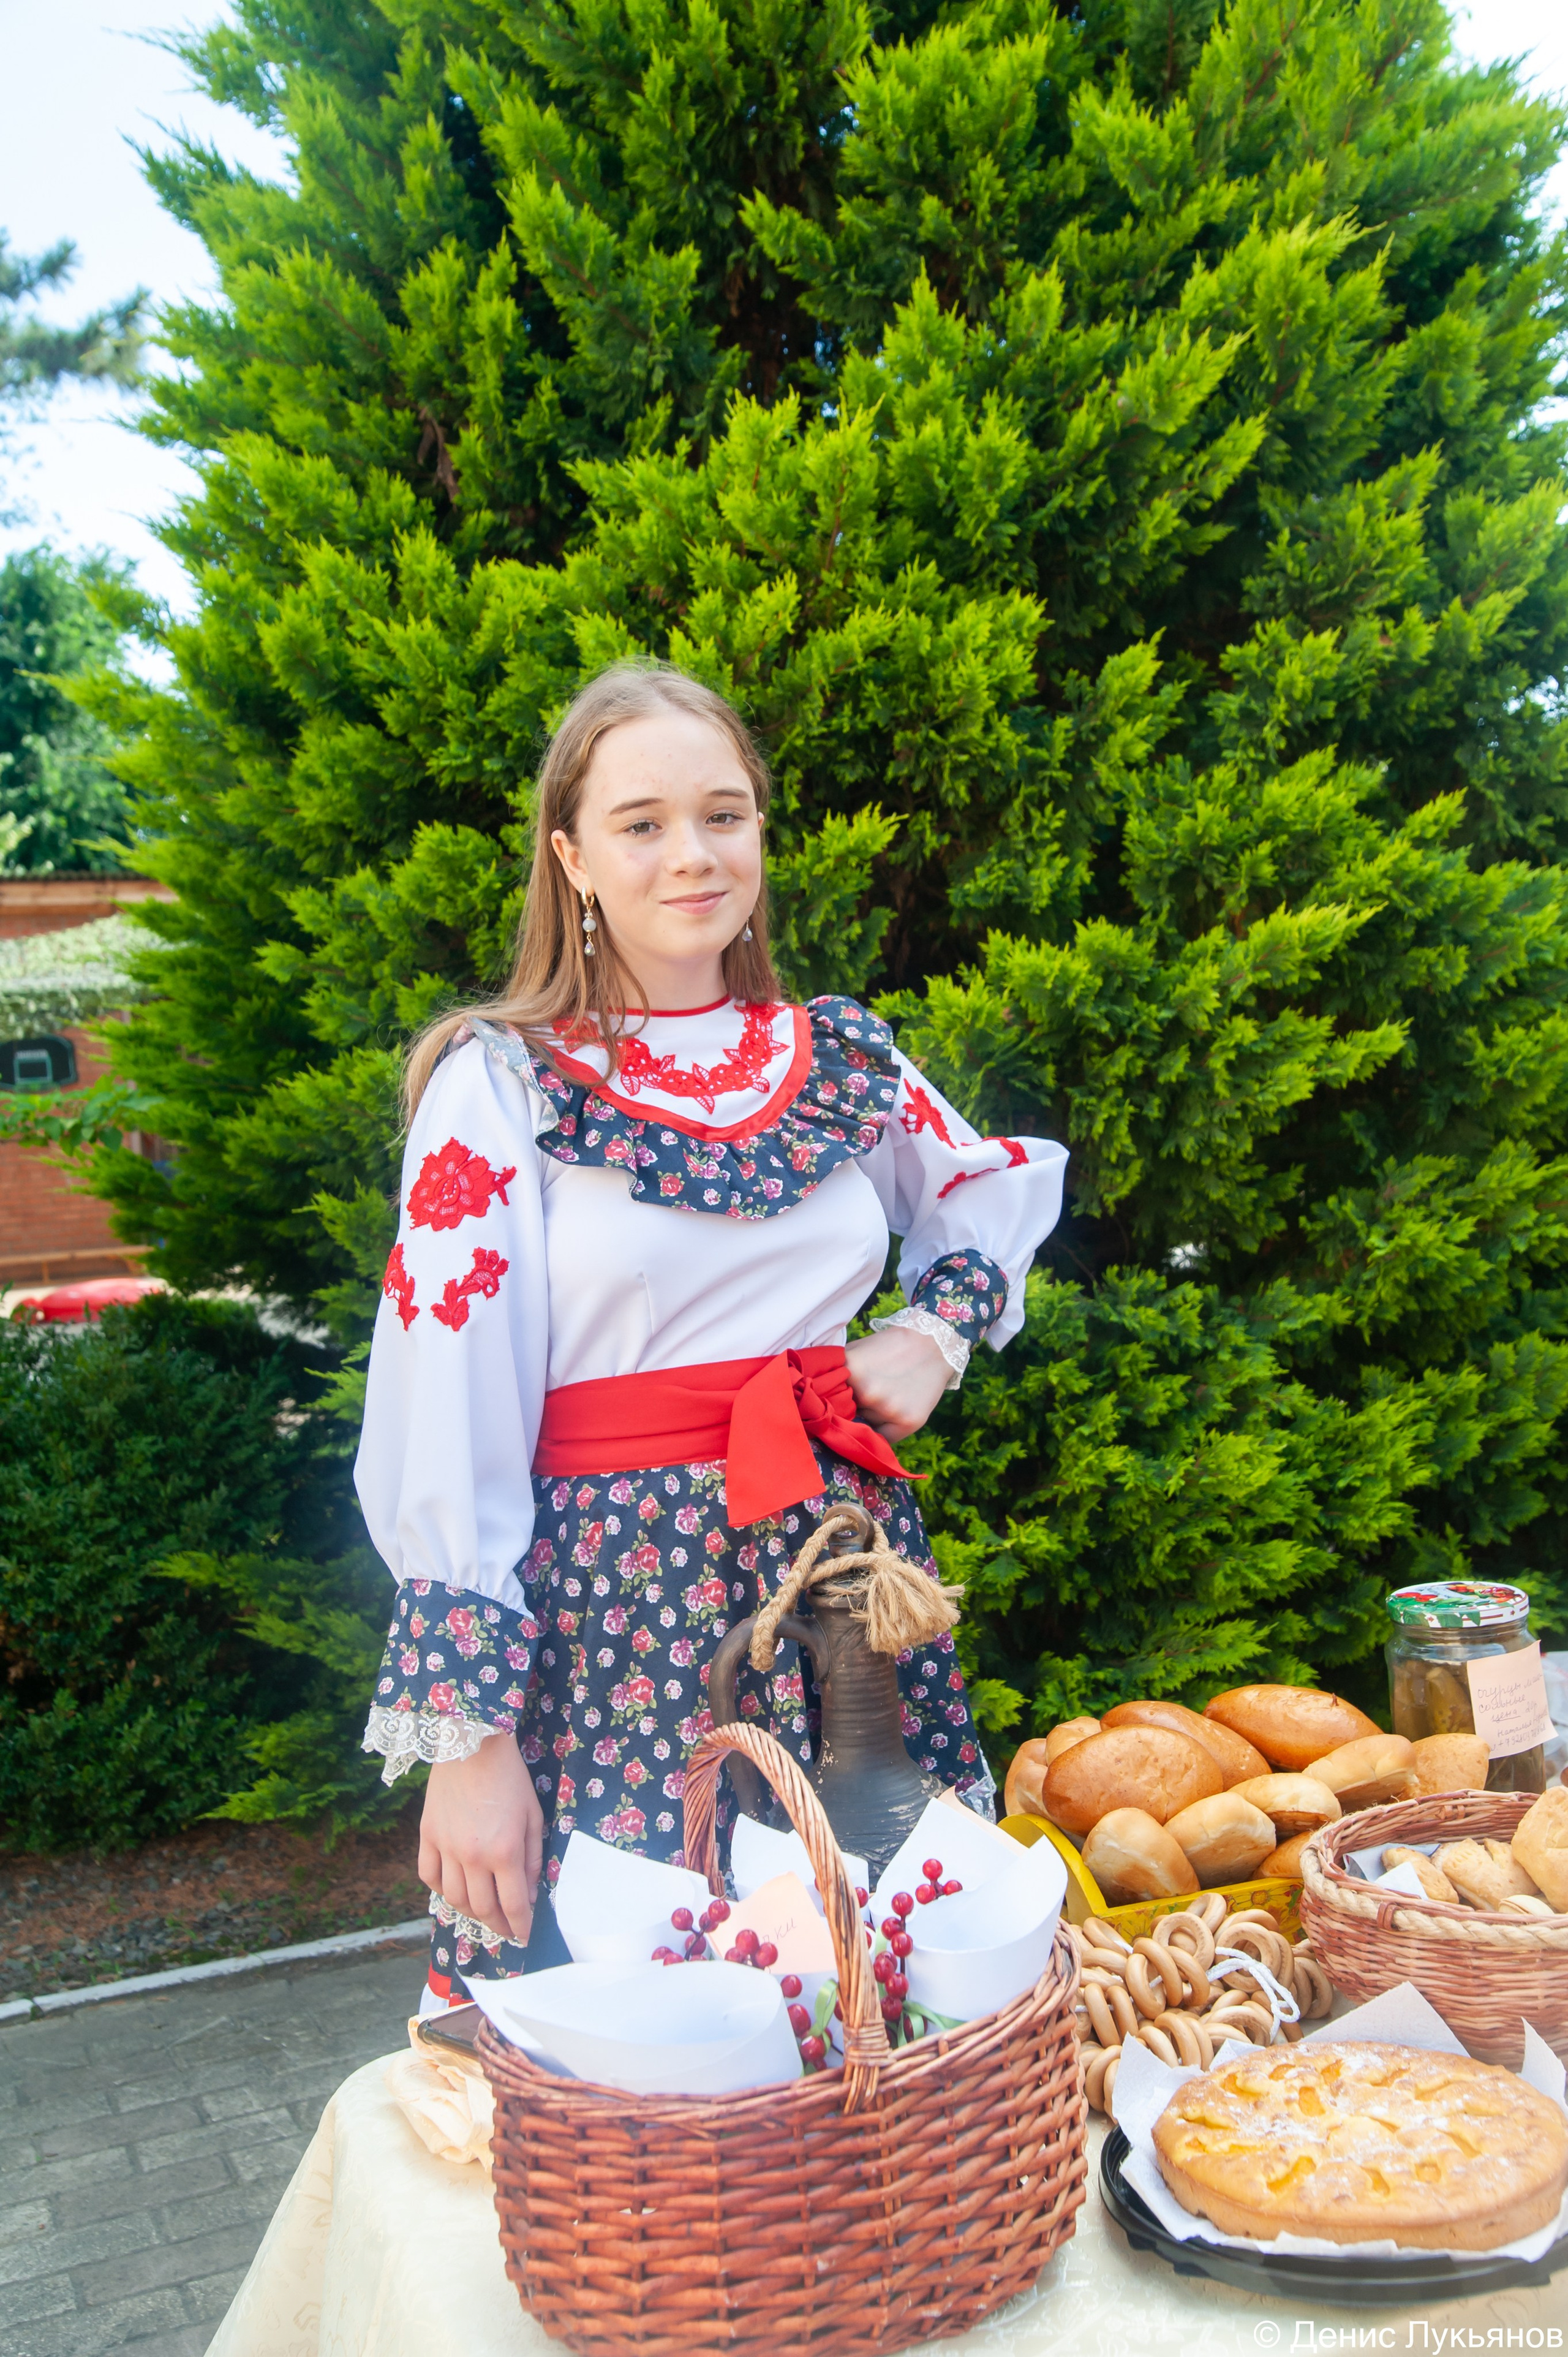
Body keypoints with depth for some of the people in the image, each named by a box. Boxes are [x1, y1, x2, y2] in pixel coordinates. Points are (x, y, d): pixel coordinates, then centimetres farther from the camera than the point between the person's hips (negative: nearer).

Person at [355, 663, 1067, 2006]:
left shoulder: (844, 1058, 7)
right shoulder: (498, 1086, -4)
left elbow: (1004, 1191, 26)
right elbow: (447, 1432, -8)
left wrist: (938, 1331, 7)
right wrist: (467, 1740, -11)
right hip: (610, 1600, -4)